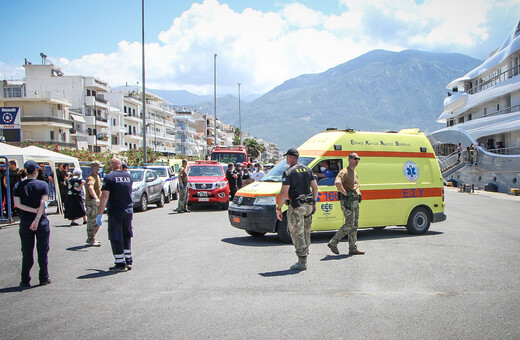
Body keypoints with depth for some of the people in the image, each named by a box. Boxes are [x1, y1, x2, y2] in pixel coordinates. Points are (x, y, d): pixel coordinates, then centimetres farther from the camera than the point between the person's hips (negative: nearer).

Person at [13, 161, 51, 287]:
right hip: (41, 222, -2)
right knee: (42, 251, 7)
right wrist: (37, 218, -19)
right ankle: (44, 278, 12)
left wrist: (34, 210, -10)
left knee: (27, 252, 9)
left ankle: (25, 280, 12)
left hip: (25, 223, 2)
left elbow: (17, 203, -8)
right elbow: (43, 203, -16)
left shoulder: (18, 186, 1)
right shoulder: (43, 185, -5)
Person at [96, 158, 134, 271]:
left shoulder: (109, 177, -9)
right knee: (127, 236, 17)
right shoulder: (129, 176, 7)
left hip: (115, 212, -5)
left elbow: (104, 196, -15)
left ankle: (120, 263, 4)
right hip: (129, 211, 5)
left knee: (116, 238, 2)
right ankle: (128, 261, 22)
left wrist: (99, 214, -14)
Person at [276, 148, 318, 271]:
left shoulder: (288, 172, -11)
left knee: (297, 234, -1)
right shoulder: (307, 170, 10)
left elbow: (284, 192, -17)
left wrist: (279, 209, -11)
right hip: (308, 205, 7)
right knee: (306, 232, 16)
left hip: (296, 207, -7)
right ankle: (304, 259, 24)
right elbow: (315, 187, 10)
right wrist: (314, 203, 19)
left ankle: (302, 262, 0)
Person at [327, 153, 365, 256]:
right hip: (347, 201, -9)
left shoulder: (355, 173, 19)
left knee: (354, 226, 9)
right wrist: (345, 193, -23)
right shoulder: (344, 172, -11)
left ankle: (353, 248, 13)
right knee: (349, 224, -13)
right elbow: (337, 183, -31)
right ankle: (333, 242, -4)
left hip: (355, 201, 9)